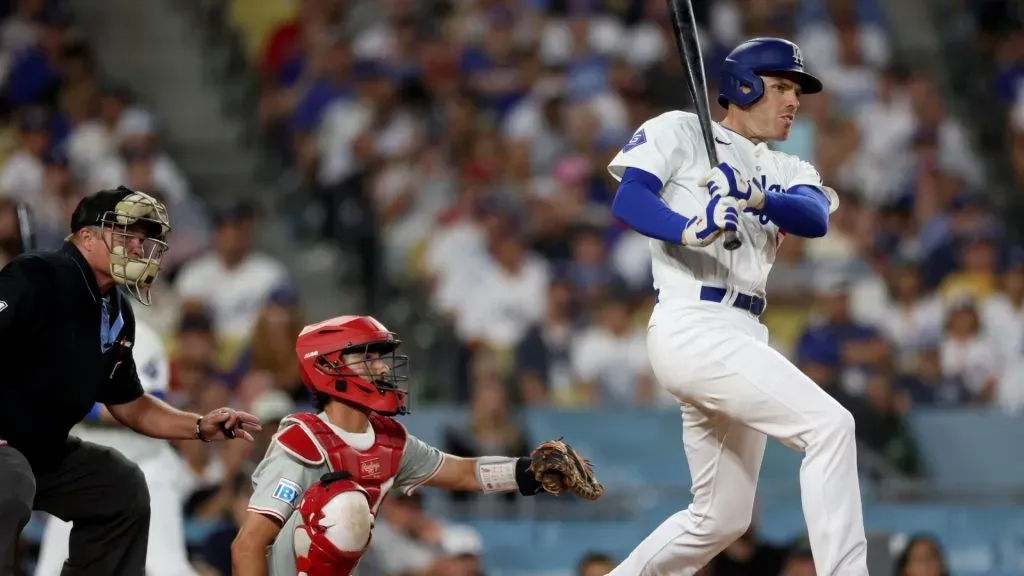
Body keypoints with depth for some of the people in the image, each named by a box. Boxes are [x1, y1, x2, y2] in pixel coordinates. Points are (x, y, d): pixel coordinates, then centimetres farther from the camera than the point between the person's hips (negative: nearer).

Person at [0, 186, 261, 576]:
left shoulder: (118, 314, 11)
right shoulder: (37, 278, -17)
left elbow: (129, 405, 21)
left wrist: (200, 427, 7)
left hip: (45, 451, 11)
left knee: (124, 487, 19)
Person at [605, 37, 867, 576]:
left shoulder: (786, 171, 21)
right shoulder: (679, 131, 4)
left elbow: (816, 218, -1)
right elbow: (628, 200, -11)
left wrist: (757, 198, -22)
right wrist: (688, 229, -31)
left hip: (744, 338, 8)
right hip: (690, 325, -8)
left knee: (721, 519, 13)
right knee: (829, 425, -23)